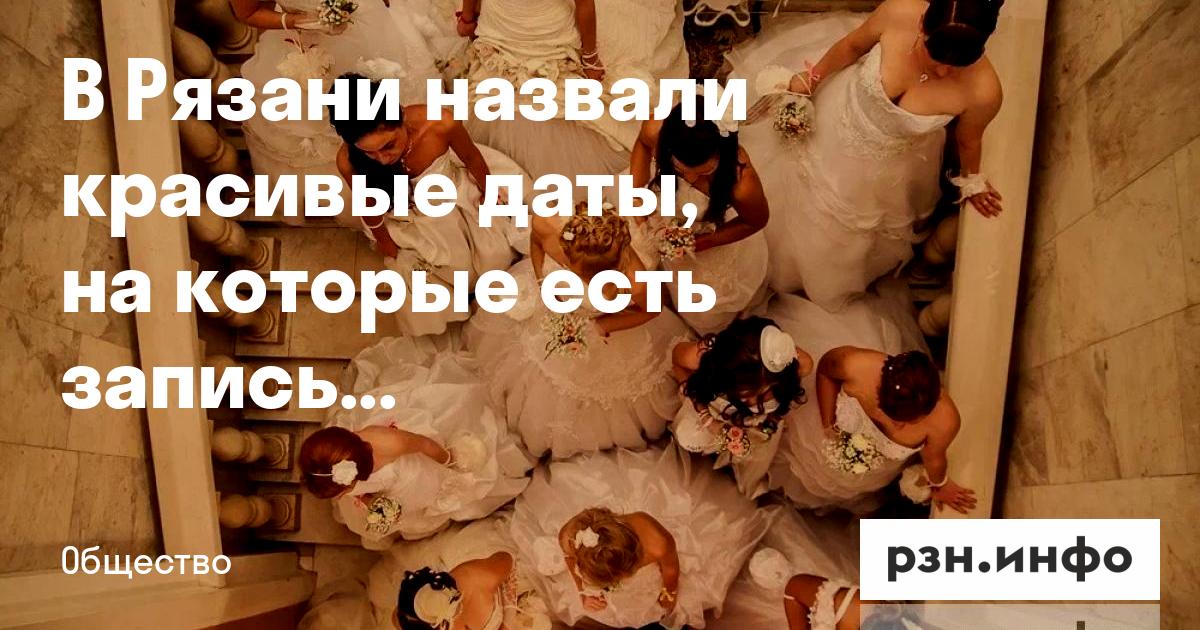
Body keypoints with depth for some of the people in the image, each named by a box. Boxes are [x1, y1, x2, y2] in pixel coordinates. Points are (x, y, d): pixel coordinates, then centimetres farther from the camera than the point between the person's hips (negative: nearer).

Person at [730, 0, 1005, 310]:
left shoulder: (984, 90, -35)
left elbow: (968, 140, -11)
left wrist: (971, 182, 8)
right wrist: (810, 79, -1)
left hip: (880, 171, 0)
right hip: (834, 121, 1)